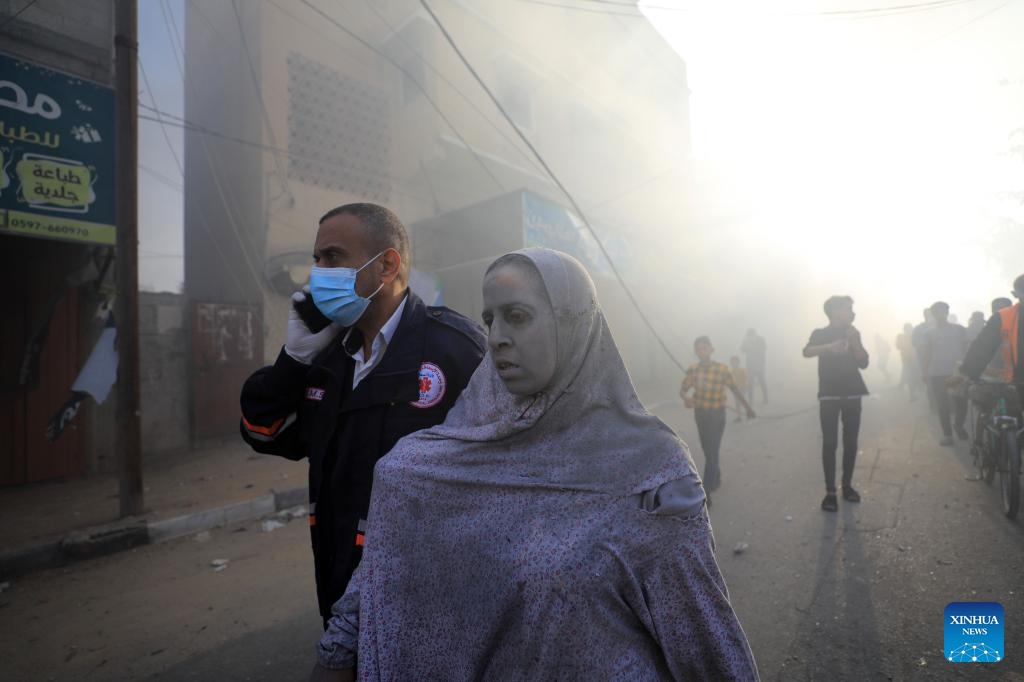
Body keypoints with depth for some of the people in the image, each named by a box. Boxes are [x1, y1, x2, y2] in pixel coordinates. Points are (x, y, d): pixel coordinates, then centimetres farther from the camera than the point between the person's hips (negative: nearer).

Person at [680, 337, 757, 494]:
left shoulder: (722, 369, -15)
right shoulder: (692, 370, -8)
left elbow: (735, 390, -4)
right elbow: (682, 389, -7)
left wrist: (748, 408, 5)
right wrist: (685, 397, -30)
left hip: (717, 414, -3)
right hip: (700, 413, 3)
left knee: (713, 451, -5)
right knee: (707, 450, 18)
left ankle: (707, 490, 0)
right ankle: (716, 476, 44)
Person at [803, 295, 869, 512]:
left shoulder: (853, 334, 12)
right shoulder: (820, 333, 1)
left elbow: (864, 363, 4)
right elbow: (807, 352, -20)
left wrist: (855, 341, -8)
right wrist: (829, 347, -36)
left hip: (852, 394, 4)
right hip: (829, 395, -4)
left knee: (851, 441, 6)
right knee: (830, 442, -6)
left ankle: (847, 485, 18)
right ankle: (830, 492, -4)